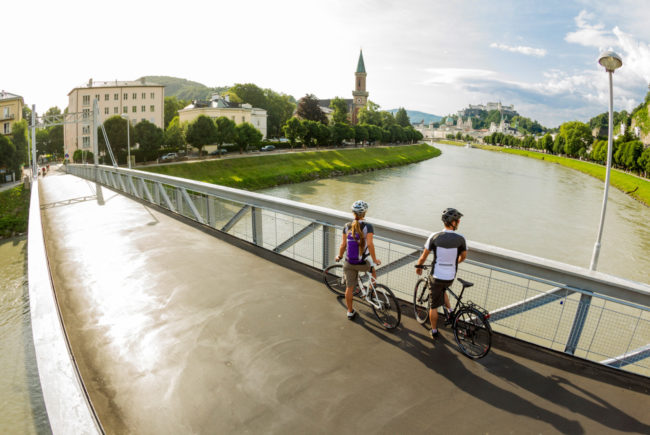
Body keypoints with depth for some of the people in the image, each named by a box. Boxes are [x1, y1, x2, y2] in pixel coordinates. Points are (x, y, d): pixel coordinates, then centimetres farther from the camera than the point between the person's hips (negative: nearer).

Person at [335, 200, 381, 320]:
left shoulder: (347, 226, -3)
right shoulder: (368, 226, -13)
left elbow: (343, 244, -1)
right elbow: (370, 244, -22)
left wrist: (339, 256, 14)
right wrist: (374, 260, -12)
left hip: (349, 264, 3)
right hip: (363, 264, -3)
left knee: (349, 288, 15)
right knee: (373, 269, 32)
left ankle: (350, 312, 29)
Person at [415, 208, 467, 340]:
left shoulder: (434, 237, -15)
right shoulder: (460, 239, -12)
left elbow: (424, 256, -6)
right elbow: (463, 257, 6)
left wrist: (418, 267, 13)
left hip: (437, 276, -2)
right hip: (451, 277, 2)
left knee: (433, 305, 14)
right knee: (442, 290, 37)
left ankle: (434, 331, 27)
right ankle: (450, 311, 26)